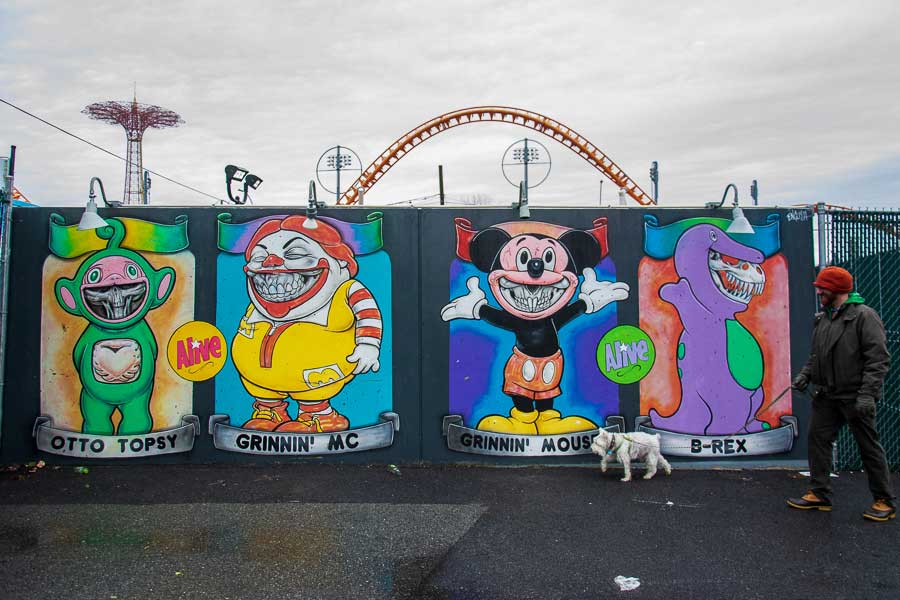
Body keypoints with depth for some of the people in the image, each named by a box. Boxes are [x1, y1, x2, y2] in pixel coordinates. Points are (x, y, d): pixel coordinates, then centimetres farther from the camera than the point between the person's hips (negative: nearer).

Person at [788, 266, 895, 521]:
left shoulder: (864, 316, -11)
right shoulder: (822, 319, 12)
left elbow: (878, 359, -16)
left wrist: (867, 394, -22)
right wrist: (805, 375, 3)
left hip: (854, 397, -7)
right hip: (826, 396, 7)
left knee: (869, 447, 3)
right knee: (818, 440, 7)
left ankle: (884, 502, 16)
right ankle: (819, 494, 16)